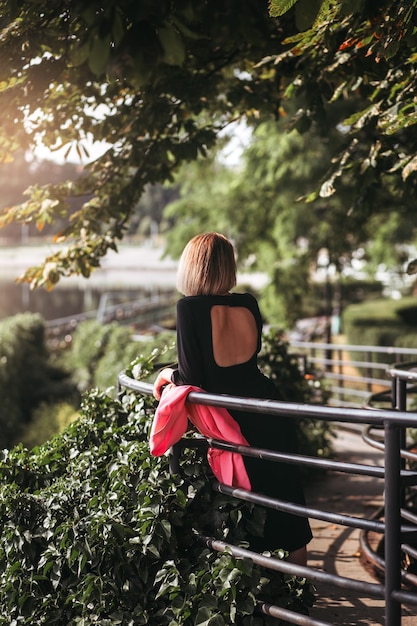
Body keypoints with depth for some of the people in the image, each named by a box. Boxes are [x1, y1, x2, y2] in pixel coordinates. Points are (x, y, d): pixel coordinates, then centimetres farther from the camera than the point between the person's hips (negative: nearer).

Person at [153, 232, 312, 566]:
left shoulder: (190, 308, -14)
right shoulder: (248, 304, 1)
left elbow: (193, 378, -14)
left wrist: (169, 375, 7)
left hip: (237, 423, -4)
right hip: (272, 412, 5)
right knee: (287, 500, 17)